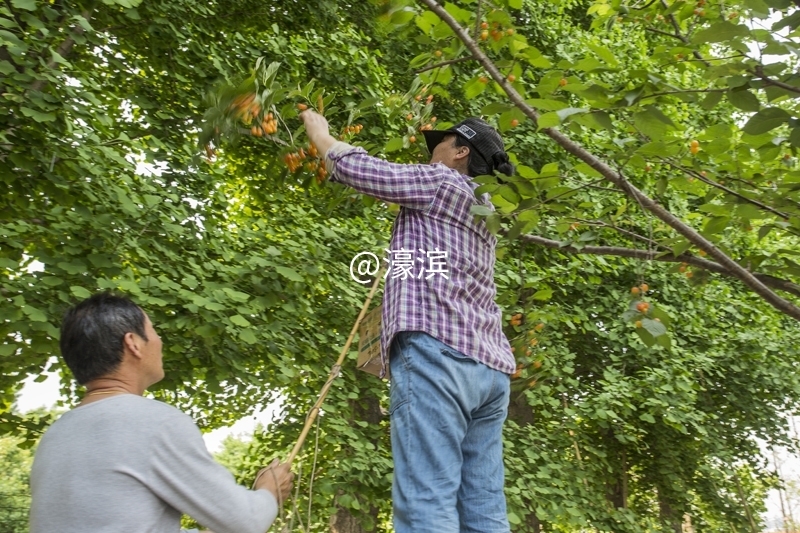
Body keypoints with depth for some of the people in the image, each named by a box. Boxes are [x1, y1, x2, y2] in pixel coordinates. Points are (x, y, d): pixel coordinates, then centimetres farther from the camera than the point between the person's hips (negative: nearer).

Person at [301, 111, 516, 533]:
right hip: (488, 366, 9)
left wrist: (318, 131, 26)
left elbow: (355, 168, 8)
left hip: (437, 351, -9)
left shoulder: (443, 182, 6)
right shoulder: (482, 212, 30)